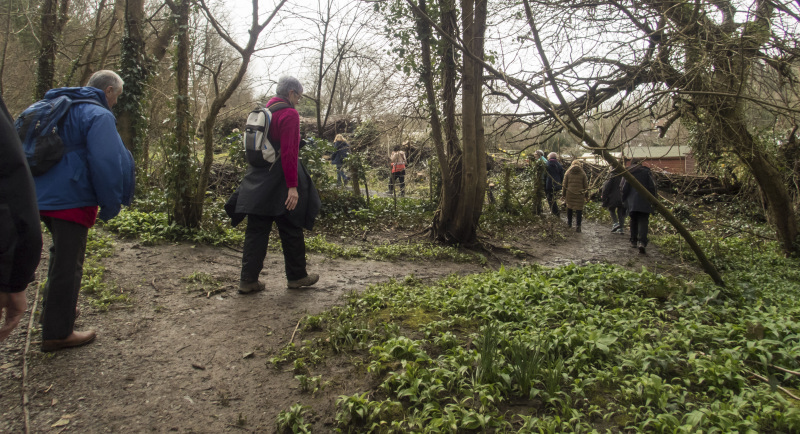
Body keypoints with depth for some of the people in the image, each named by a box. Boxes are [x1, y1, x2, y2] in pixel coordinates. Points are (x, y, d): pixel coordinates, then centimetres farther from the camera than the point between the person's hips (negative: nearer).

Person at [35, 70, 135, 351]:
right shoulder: (98, 115, -13)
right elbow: (106, 163, -20)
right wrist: (111, 206, -11)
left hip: (44, 197, 9)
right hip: (72, 201, -9)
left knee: (62, 254, 25)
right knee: (68, 264, -2)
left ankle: (54, 310, 40)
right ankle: (57, 333, 6)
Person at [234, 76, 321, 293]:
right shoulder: (289, 114, -11)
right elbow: (289, 152, -19)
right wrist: (293, 186, -21)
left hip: (258, 183, 8)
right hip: (279, 181, -7)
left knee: (256, 230, 8)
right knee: (291, 230, 5)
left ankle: (248, 280, 9)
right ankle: (296, 276, 16)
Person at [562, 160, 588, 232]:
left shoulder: (567, 173, 4)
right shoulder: (582, 173, 3)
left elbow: (565, 185, 6)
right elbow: (585, 185, 6)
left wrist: (564, 194, 13)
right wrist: (585, 195, 13)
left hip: (569, 193, 1)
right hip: (579, 195, -1)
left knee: (569, 207, 18)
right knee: (579, 209, 0)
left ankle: (569, 222, 30)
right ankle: (578, 226, -6)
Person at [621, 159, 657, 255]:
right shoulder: (647, 172, 5)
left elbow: (623, 187, 1)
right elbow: (652, 186, 0)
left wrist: (624, 200, 13)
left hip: (631, 201, 2)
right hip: (644, 202, -1)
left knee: (633, 221, 17)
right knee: (643, 222, -6)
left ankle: (633, 241, 22)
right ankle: (642, 242, -24)